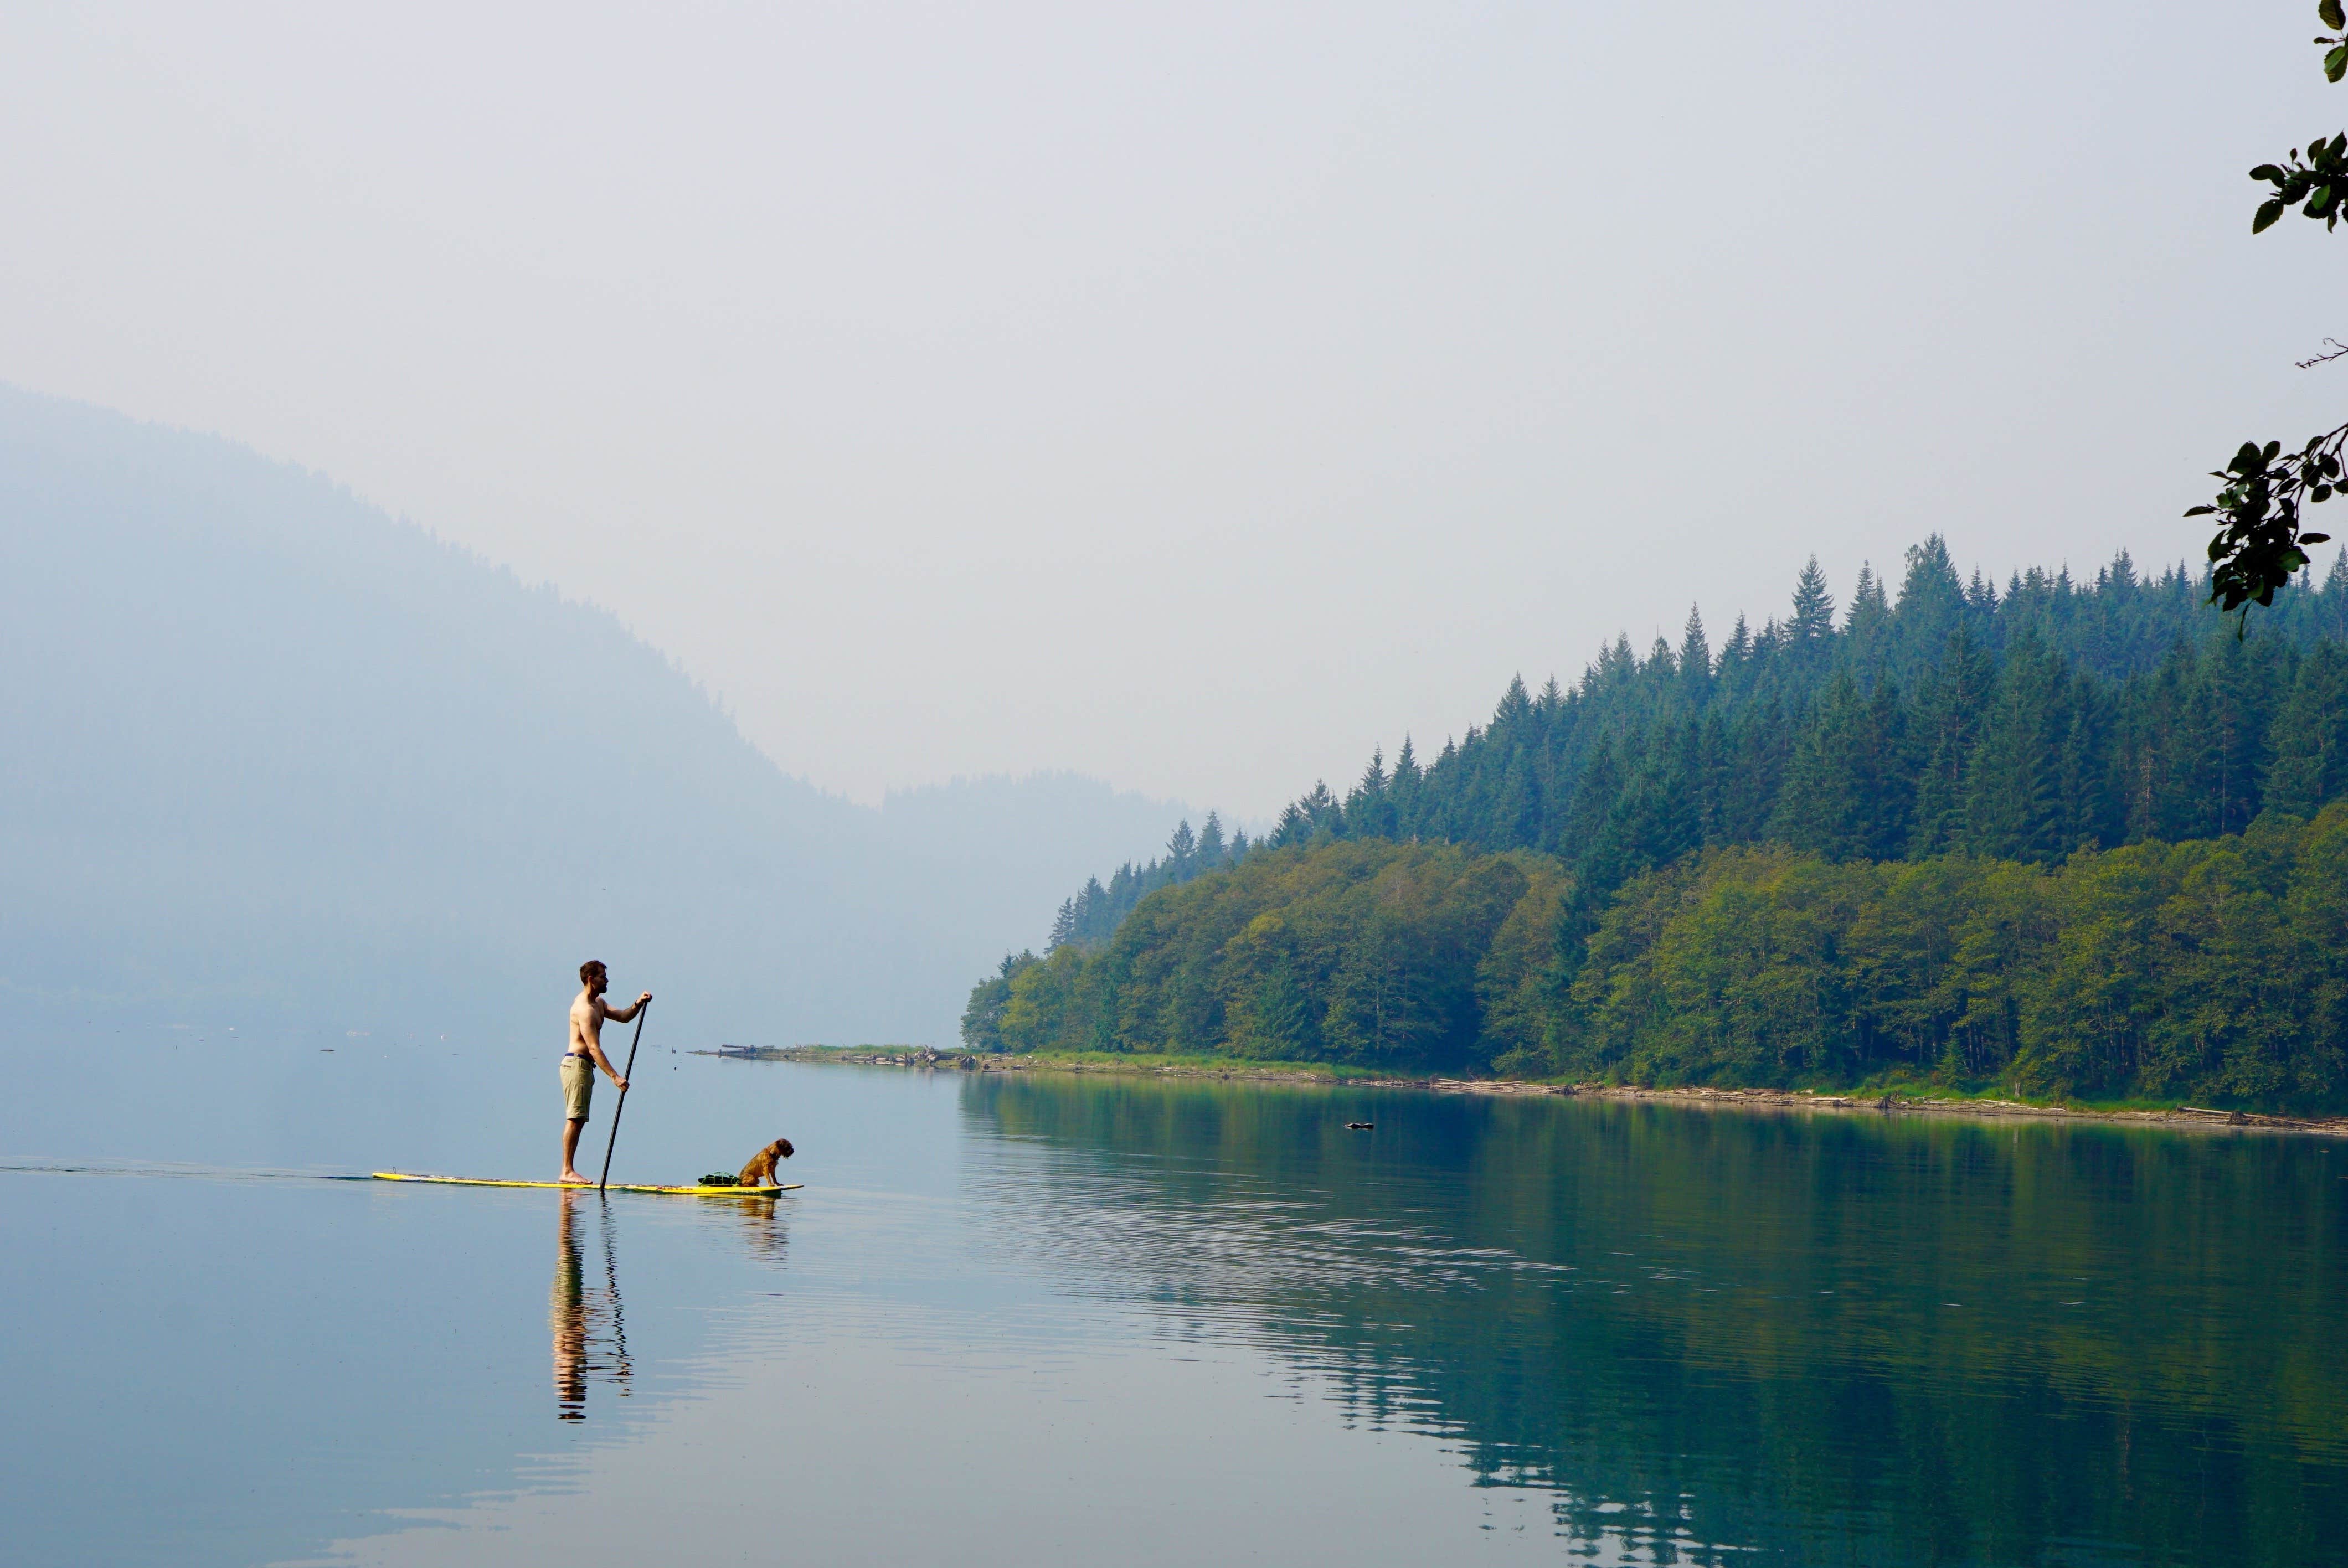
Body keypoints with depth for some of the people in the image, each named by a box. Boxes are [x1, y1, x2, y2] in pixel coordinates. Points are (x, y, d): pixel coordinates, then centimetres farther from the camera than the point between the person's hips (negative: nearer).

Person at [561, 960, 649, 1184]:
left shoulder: (598, 1003, 16)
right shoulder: (584, 1009, -18)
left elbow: (623, 1017, 21)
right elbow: (594, 1048, -24)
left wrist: (638, 1004, -1)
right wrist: (615, 1077, -28)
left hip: (585, 1066, 11)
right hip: (576, 1063, -11)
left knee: (577, 1119, 9)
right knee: (575, 1119, -11)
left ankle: (568, 1170, 10)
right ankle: (567, 1171, -12)